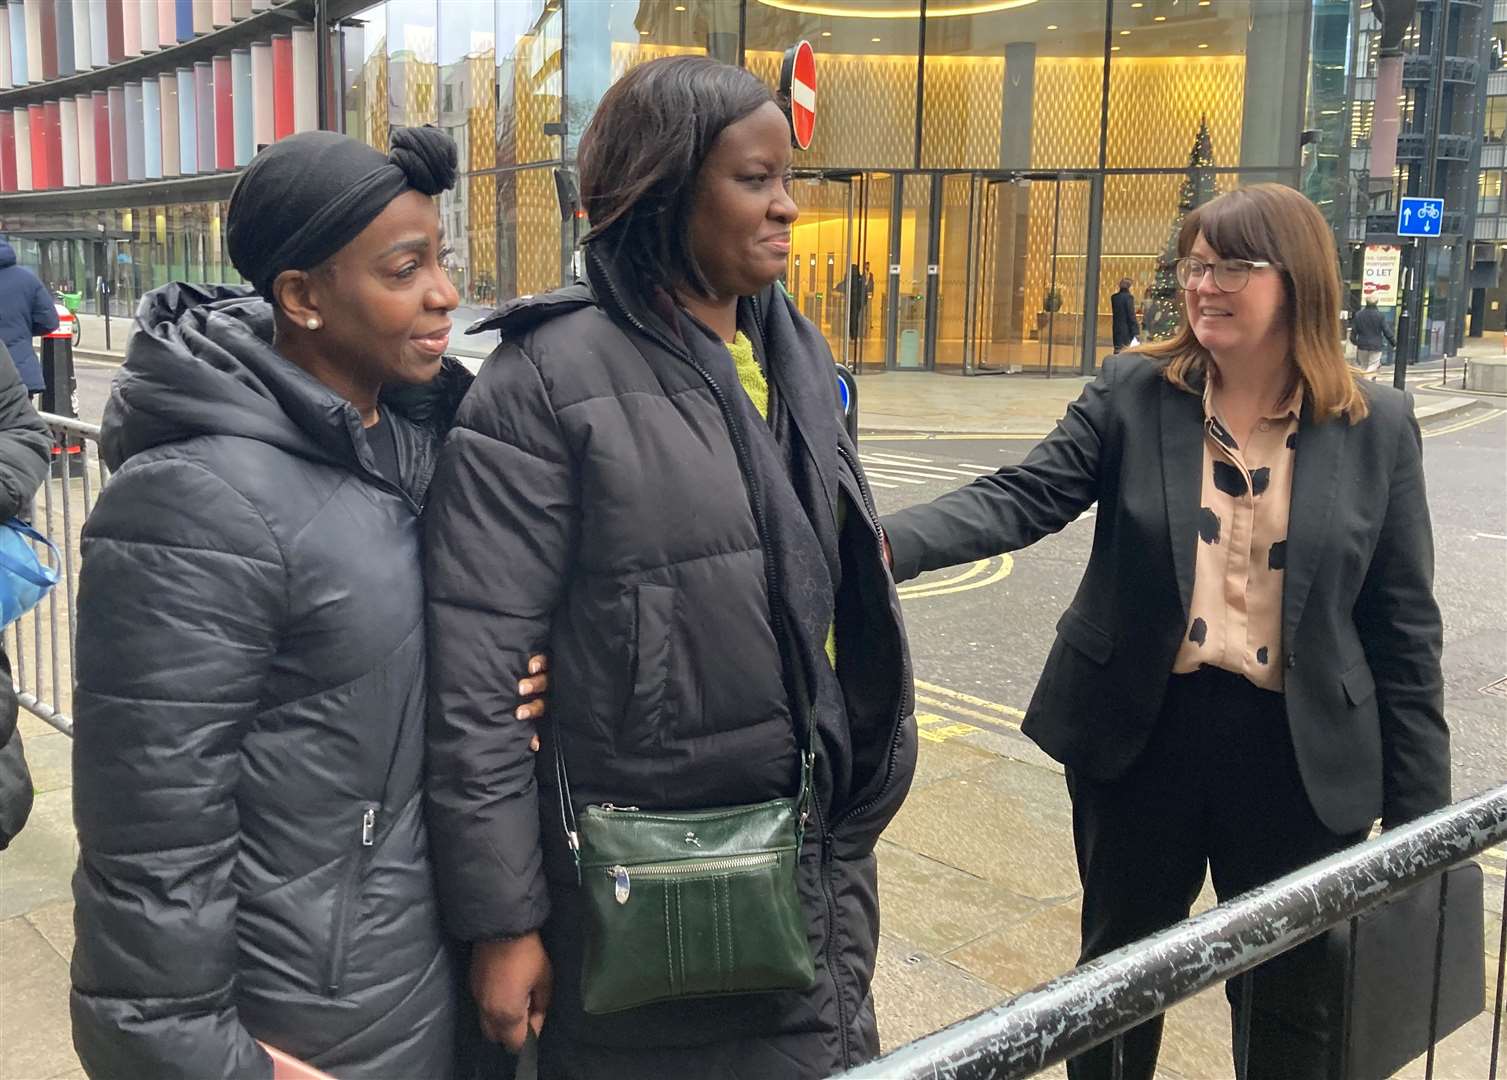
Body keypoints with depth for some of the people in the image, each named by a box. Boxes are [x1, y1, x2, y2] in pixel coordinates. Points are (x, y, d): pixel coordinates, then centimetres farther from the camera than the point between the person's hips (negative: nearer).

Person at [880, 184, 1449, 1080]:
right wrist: (888, 542, -33)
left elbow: (1403, 626, 0)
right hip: (1141, 733, 0)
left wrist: (1420, 813, 0)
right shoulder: (1133, 395, -3)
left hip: (1302, 754, 0)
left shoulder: (1377, 426, -2)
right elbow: (1021, 499, -15)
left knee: (1296, 1006, 15)